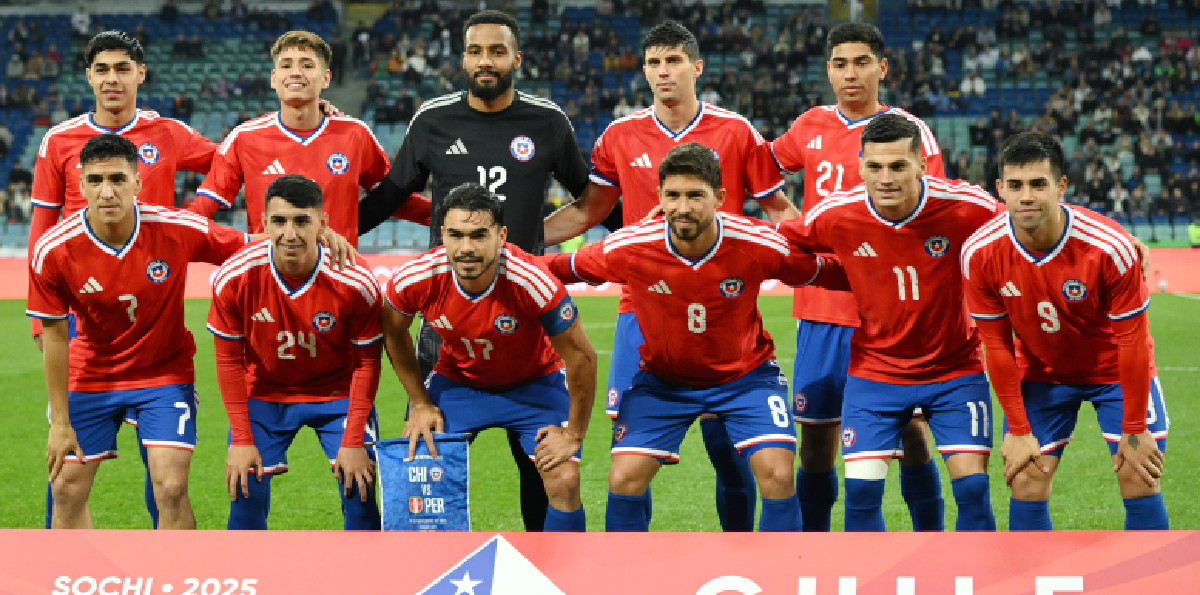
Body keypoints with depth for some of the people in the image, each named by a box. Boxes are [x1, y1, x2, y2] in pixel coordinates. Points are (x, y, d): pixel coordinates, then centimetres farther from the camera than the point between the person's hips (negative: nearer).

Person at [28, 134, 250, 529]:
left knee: (170, 489, -14)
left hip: (166, 372, -1)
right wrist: (60, 422, -7)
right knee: (67, 490, 1)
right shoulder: (53, 251, -19)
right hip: (90, 376, 1)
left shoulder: (178, 230, -21)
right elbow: (54, 337, -9)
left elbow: (245, 250, -4)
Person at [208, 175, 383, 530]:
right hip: (263, 393, 1)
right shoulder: (234, 278, -20)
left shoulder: (355, 283, -23)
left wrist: (354, 442, -15)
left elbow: (366, 362, -11)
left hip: (337, 392, -1)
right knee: (246, 494, -8)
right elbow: (228, 360, -8)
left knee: (359, 492, -11)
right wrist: (241, 439, -11)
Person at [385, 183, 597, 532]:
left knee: (564, 481, -16)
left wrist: (574, 433, -13)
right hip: (456, 381, 2)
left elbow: (581, 358, -20)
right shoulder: (415, 279, -26)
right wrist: (420, 404, 1)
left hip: (534, 383, -2)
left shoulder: (533, 282, -34)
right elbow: (394, 333, -1)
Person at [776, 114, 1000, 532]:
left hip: (954, 368, -1)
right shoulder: (836, 215, -15)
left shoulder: (965, 207, -19)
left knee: (972, 486, -9)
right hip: (874, 370, 1)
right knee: (861, 490, -8)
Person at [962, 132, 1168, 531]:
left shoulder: (1111, 247, -30)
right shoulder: (980, 254, -23)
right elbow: (998, 345, -11)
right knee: (1026, 485, -6)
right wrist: (1018, 430, -9)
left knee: (1141, 484, -8)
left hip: (1115, 370, -2)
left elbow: (1132, 341, -20)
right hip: (1040, 374, 2)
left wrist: (1134, 431, -17)